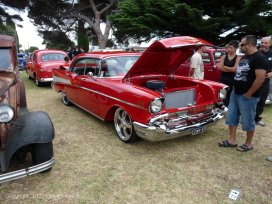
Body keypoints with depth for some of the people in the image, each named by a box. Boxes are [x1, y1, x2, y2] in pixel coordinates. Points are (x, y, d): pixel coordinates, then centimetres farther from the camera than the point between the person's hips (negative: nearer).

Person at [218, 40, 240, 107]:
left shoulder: (237, 58, -2)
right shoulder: (224, 57, 6)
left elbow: (234, 69, -14)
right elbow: (219, 67, -5)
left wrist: (224, 66, -5)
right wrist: (230, 69, -13)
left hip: (232, 80, -2)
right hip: (223, 79, 2)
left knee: (230, 98, 7)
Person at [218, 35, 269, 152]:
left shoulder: (259, 58, -16)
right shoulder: (244, 57, 12)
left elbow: (260, 79, -23)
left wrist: (248, 94, -17)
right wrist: (235, 88, 12)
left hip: (247, 97, -9)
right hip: (235, 94, 9)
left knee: (247, 121, 5)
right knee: (231, 117, 12)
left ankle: (248, 144, 22)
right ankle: (232, 141, 24)